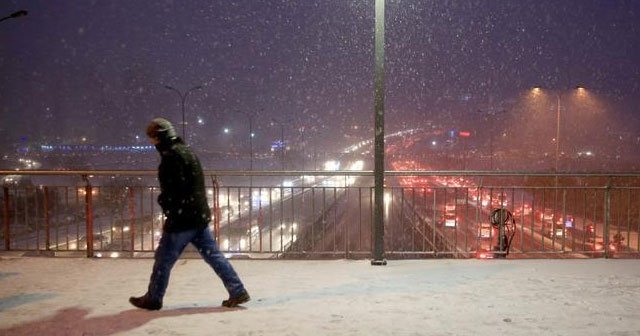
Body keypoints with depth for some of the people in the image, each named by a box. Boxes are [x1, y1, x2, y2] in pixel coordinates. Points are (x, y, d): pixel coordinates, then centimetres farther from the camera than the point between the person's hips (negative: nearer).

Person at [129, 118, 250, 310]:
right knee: (213, 255, 9)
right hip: (200, 215, 9)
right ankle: (238, 291, 8)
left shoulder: (171, 154, -13)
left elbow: (175, 188, -21)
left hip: (183, 218, -9)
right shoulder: (186, 152, 18)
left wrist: (169, 214, -11)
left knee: (164, 260, 5)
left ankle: (152, 299, 17)